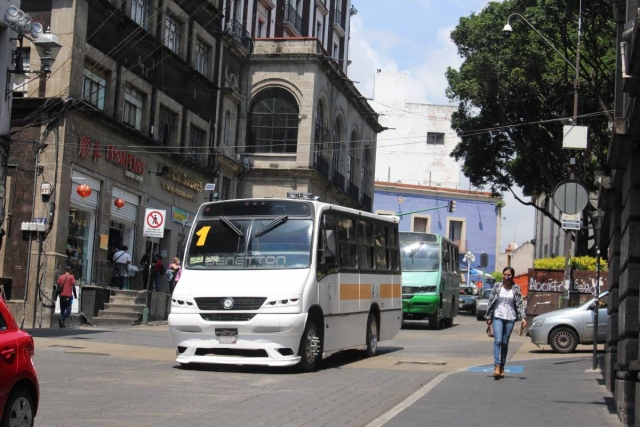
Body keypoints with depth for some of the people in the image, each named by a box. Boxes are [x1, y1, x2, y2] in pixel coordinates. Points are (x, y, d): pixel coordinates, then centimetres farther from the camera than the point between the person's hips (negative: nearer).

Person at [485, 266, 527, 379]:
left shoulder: (516, 288, 2)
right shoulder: (497, 286, 2)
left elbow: (520, 304, 0)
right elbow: (490, 302, 5)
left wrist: (523, 317, -11)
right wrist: (489, 317, 3)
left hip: (510, 318, 1)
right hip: (498, 317, -1)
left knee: (505, 343, 5)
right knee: (498, 340, -15)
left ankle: (502, 368, 13)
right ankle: (497, 366, -22)